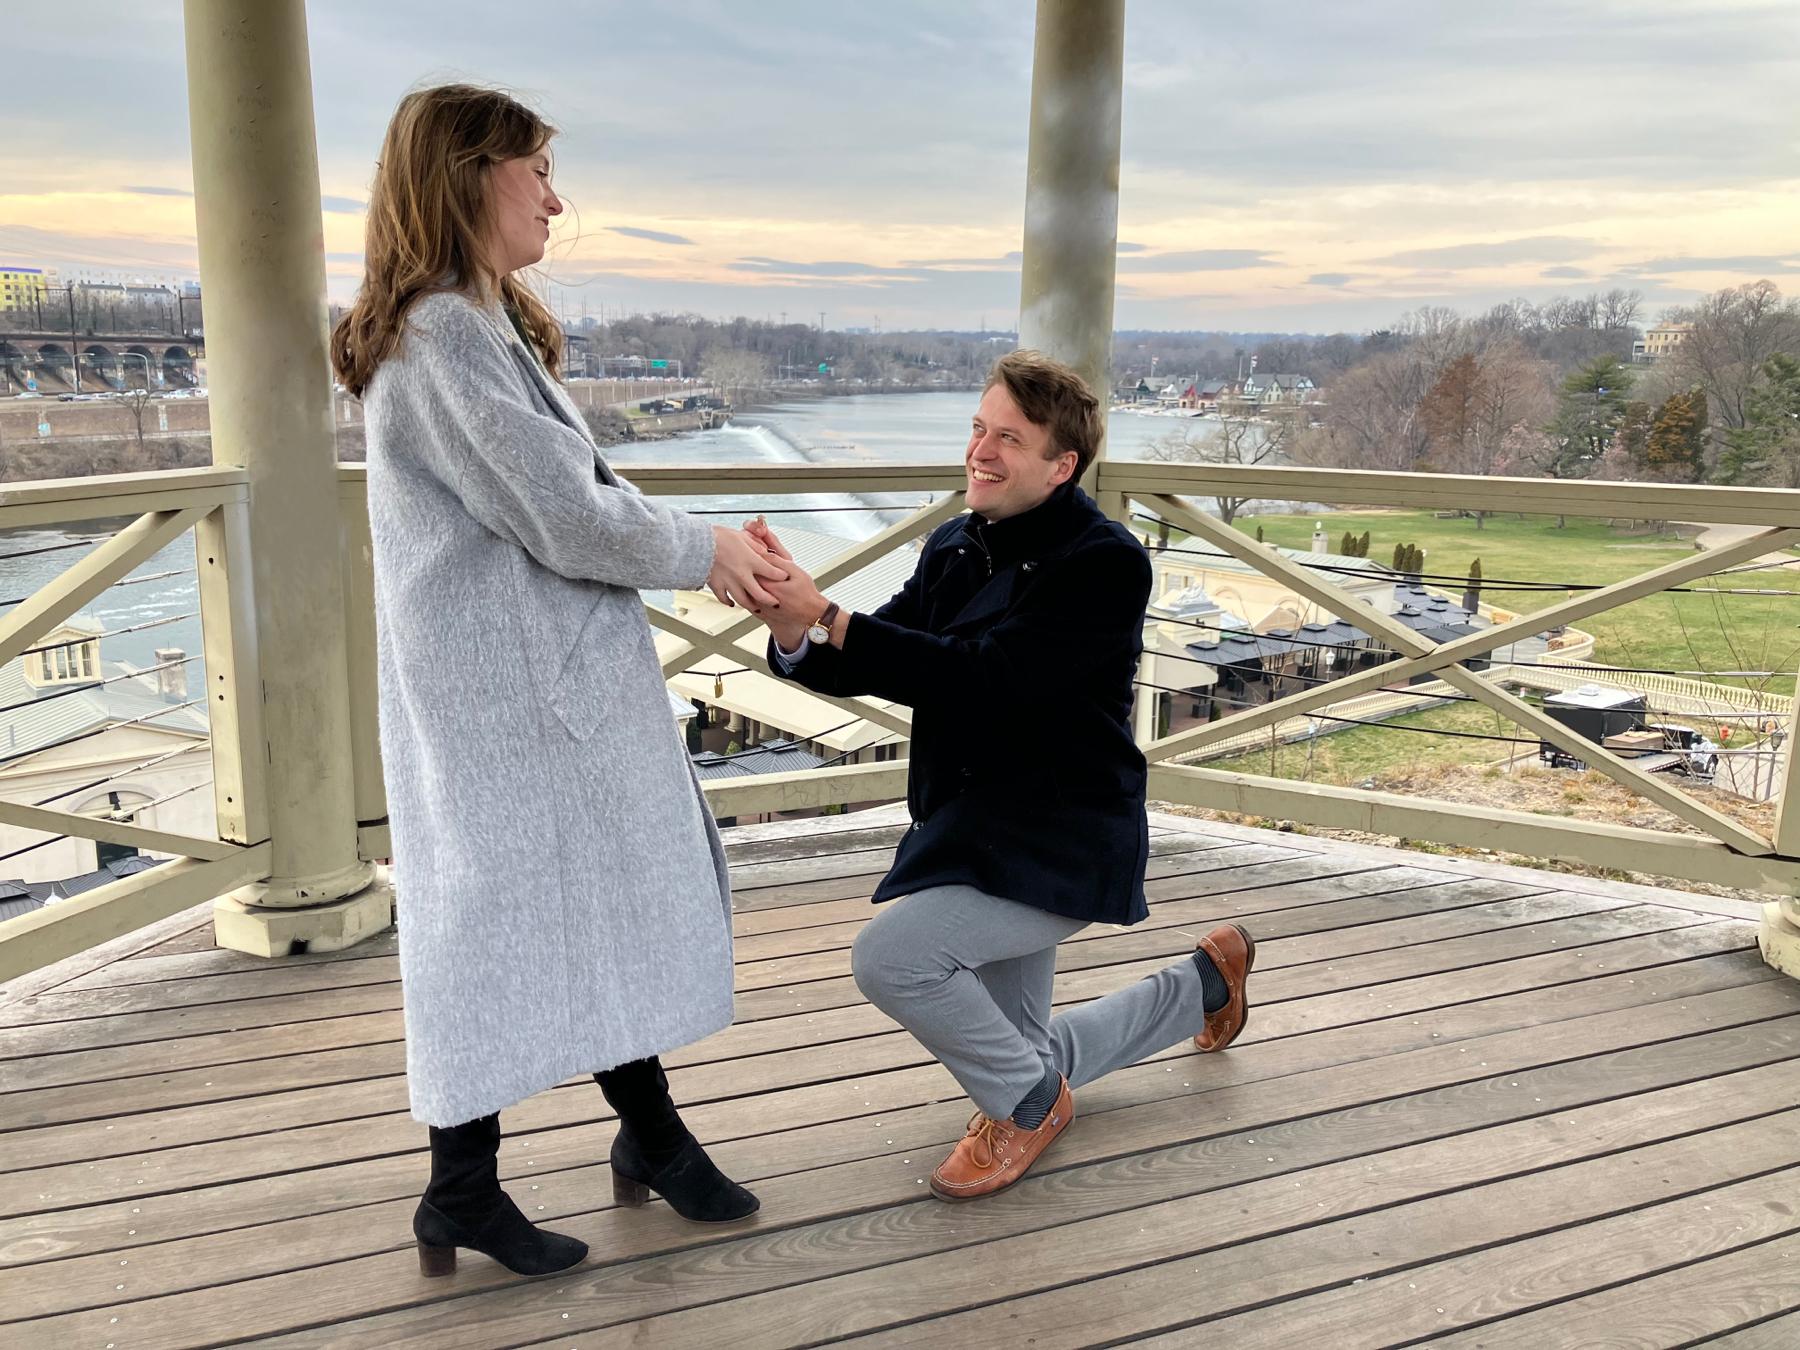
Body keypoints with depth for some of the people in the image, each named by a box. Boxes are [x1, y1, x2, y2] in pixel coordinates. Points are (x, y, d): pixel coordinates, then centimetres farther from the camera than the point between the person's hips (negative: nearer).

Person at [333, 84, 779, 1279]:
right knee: (507, 920, 2)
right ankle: (462, 1191, 19)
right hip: (507, 691, -10)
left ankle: (651, 1134, 30)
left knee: (611, 907, 16)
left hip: (562, 678, 10)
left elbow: (585, 485, 14)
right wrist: (699, 552, -4)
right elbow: (566, 518, -19)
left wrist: (715, 550, 3)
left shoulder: (489, 325, 16)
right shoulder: (442, 337, -18)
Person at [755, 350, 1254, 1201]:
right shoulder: (956, 548, 3)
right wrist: (795, 634, -24)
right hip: (978, 829, 8)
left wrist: (826, 614, -34)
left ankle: (1028, 1101, 1)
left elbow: (986, 680, -30)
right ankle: (1205, 982, 44)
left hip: (1057, 844, -8)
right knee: (1022, 1060, 21)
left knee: (889, 956, -28)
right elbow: (867, 667, -2)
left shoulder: (1104, 563, -19)